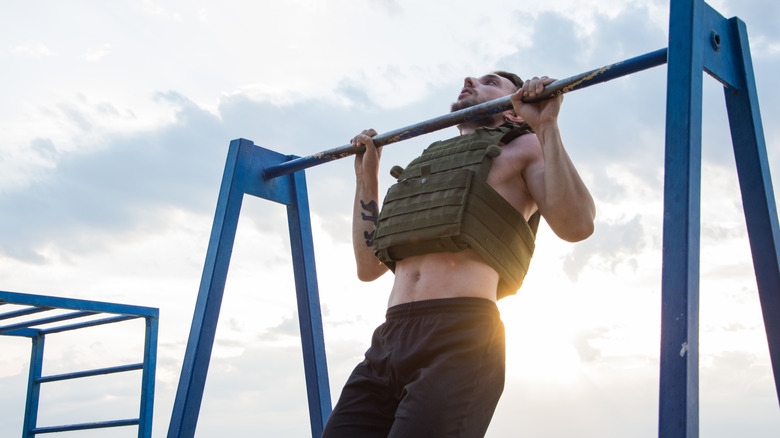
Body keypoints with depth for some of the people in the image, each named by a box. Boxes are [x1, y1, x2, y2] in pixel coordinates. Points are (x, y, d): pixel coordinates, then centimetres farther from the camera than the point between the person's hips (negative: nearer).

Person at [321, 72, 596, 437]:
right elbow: (368, 266, 28)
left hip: (460, 339, -6)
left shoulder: (523, 149, 15)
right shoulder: (429, 163, 31)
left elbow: (576, 225, -5)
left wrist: (546, 128, -7)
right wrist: (367, 175, 30)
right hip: (390, 339, 6)